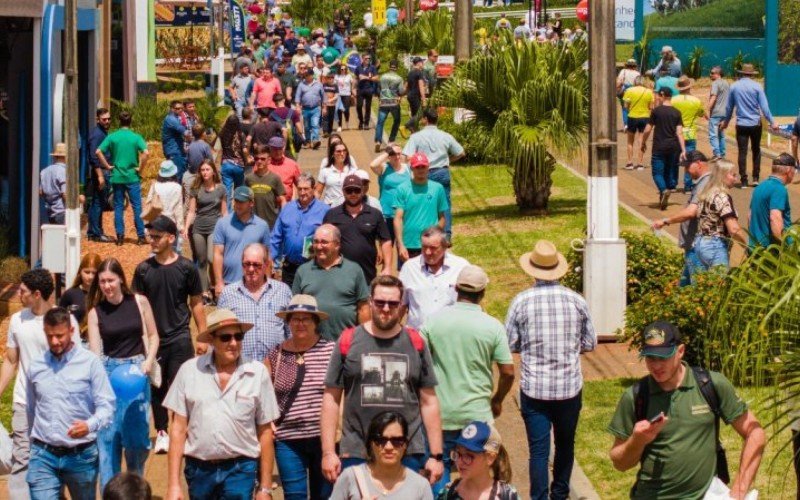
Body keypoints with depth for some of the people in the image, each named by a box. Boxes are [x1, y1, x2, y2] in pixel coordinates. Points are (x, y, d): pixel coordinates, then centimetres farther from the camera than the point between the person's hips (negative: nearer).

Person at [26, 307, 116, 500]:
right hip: (43, 455, 2)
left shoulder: (90, 363, -6)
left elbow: (106, 405, -10)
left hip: (82, 455, -2)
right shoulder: (36, 366, 6)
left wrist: (90, 425, -30)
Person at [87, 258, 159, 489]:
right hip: (109, 373, 0)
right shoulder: (96, 312, -2)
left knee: (137, 433, 6)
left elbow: (153, 335, 9)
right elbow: (94, 351, -7)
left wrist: (148, 362, -7)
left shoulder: (139, 302, -1)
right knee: (107, 436, -2)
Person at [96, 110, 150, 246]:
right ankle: (141, 236, 4)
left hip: (117, 177, 1)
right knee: (137, 207, 5)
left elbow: (98, 152, -10)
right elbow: (146, 153, -18)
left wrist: (107, 166, -1)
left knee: (118, 207, 8)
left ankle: (120, 236, 6)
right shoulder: (136, 137, -5)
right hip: (132, 177, -1)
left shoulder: (112, 137, -1)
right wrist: (140, 168, -6)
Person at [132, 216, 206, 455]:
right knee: (157, 387, 8)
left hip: (179, 336, -2)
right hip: (152, 337, 2)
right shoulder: (143, 269, 2)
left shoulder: (186, 268, -3)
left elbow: (196, 303, 4)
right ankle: (162, 432, 20)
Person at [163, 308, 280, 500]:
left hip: (240, 470, -2)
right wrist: (173, 484, -3)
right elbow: (178, 429, 1)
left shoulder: (257, 373, -2)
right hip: (199, 469, 2)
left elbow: (265, 432, 3)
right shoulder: (190, 371, -1)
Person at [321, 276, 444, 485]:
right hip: (355, 454, -1)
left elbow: (429, 402, 8)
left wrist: (436, 455, 4)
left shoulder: (415, 343, 6)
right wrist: (328, 452, -3)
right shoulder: (348, 342, 2)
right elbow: (331, 399, 3)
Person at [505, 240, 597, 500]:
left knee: (538, 449, 2)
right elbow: (590, 343, 4)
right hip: (570, 387, 2)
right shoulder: (576, 301, -5)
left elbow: (509, 344, -4)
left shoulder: (522, 301, -10)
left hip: (534, 389, -2)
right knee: (565, 445, 19)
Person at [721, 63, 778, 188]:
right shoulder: (757, 87, -5)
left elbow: (729, 107, 9)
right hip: (755, 124, 0)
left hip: (741, 124, 0)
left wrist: (726, 121, 23)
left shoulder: (734, 86, 1)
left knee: (742, 152, 1)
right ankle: (755, 178, 13)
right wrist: (772, 122, -3)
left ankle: (744, 181, -3)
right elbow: (764, 106, -9)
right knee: (756, 150, 16)